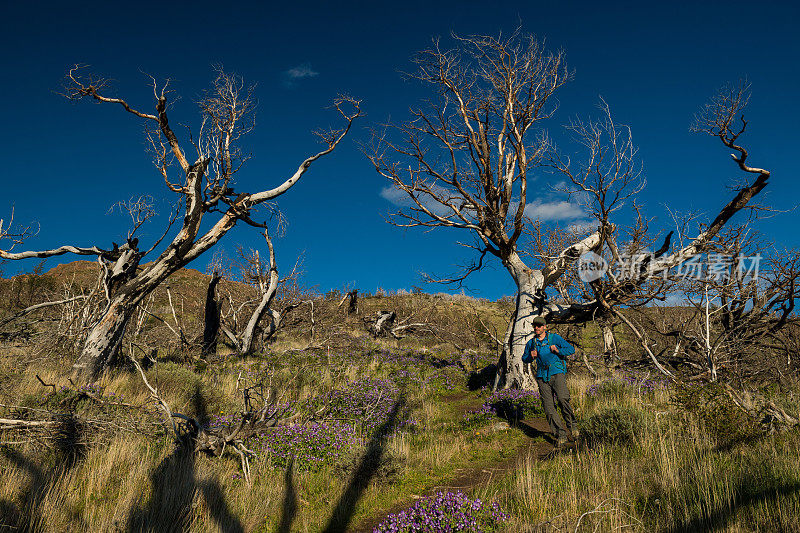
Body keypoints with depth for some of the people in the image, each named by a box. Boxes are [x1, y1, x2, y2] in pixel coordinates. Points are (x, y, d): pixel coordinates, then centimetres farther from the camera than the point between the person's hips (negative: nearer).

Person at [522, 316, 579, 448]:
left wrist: (558, 350, -14)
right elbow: (524, 358, 24)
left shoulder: (555, 338, 3)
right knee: (548, 406, -5)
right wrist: (531, 356, 2)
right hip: (542, 376, 3)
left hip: (557, 373, -3)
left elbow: (571, 349, 3)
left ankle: (572, 425, -2)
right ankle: (561, 436, 3)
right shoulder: (531, 343, 12)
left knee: (562, 399, -25)